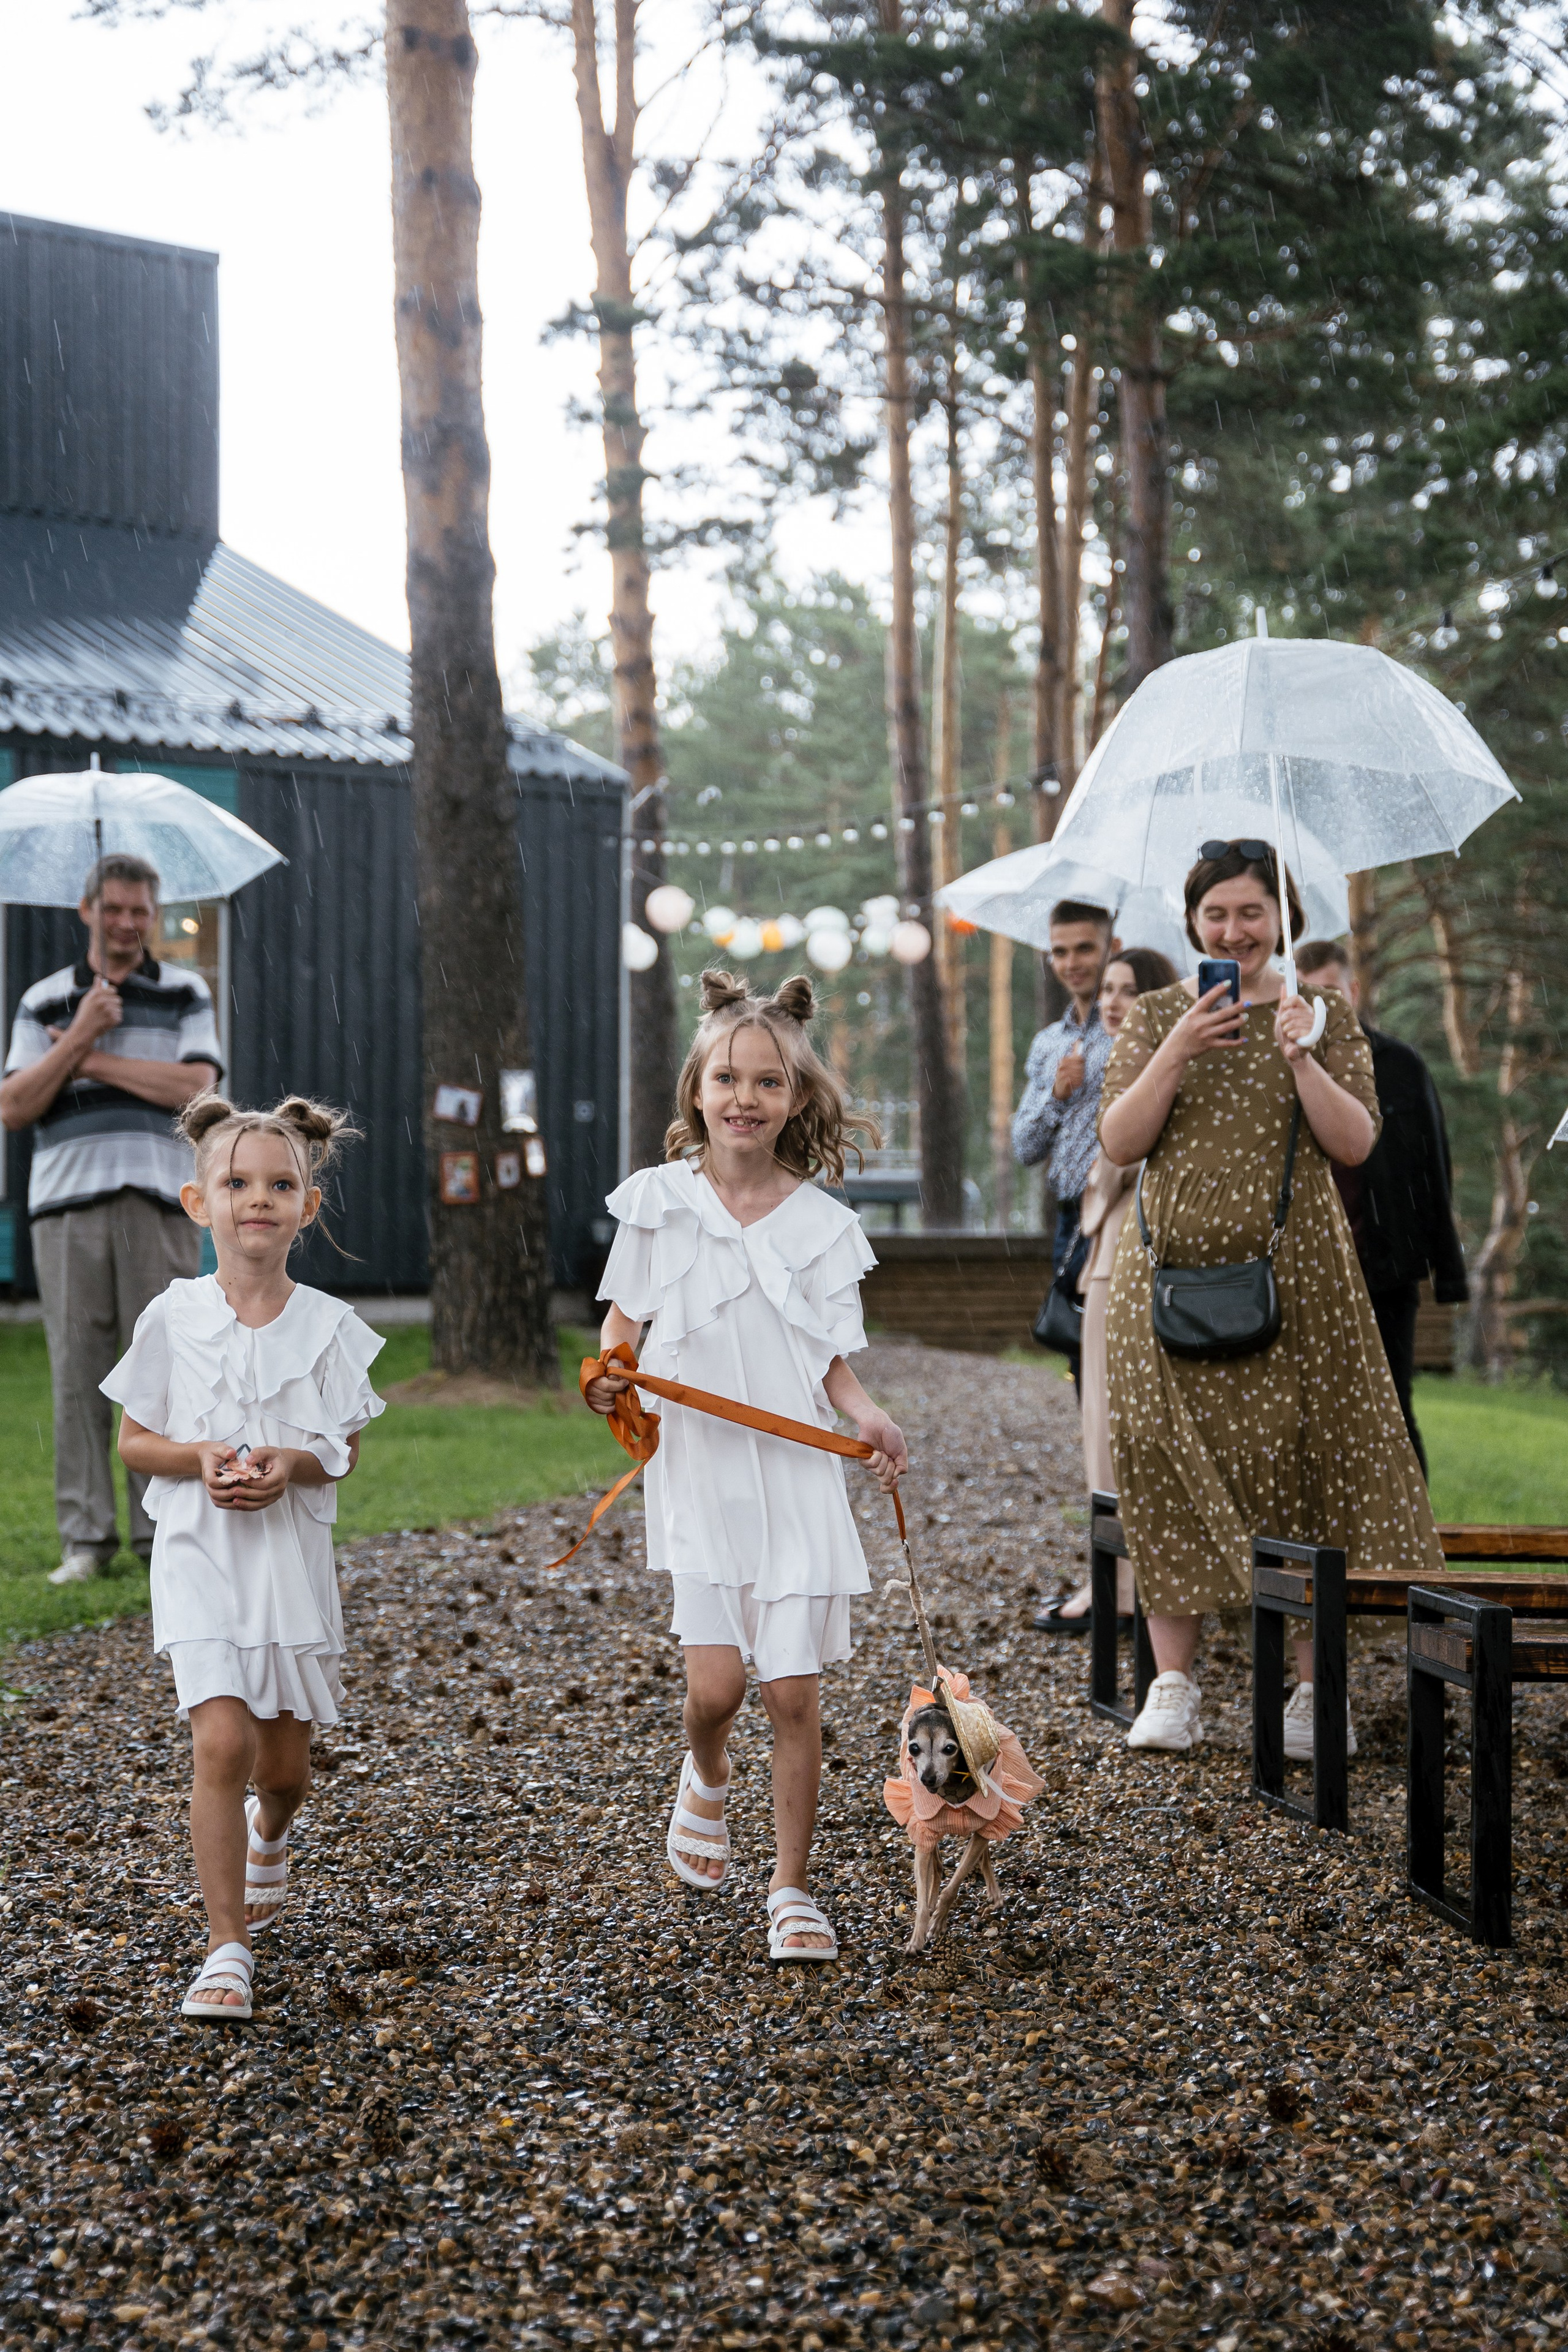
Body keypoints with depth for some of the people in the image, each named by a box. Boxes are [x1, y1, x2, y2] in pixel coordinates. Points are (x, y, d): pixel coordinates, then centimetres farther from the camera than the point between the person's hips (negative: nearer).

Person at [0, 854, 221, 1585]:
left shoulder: (185, 994, 11)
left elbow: (196, 1088, -5)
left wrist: (95, 1060, -4)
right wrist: (78, 1036, -6)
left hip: (159, 1201, -1)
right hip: (67, 1201, 1)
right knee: (76, 1369, -1)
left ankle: (164, 1532, 2)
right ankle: (85, 1537, 4)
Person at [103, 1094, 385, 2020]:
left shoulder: (329, 1325, -2)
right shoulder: (173, 1318, -4)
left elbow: (347, 1450, 2)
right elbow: (134, 1440, 3)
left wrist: (290, 1464, -18)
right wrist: (200, 1457, -16)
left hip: (293, 1554, 2)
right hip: (200, 1555, -2)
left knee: (284, 1760, 12)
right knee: (222, 1743, -15)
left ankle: (267, 1835, 49)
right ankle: (228, 1947, -5)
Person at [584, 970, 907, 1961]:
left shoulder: (823, 1225, 1)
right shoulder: (658, 1201, 1)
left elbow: (832, 1362, 5)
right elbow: (625, 1317, 11)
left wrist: (868, 1417, -15)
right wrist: (609, 1377, -10)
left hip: (797, 1471, 0)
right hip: (697, 1466, 0)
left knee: (794, 1689, -1)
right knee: (716, 1680, -9)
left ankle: (793, 1890, 15)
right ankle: (707, 1781, 27)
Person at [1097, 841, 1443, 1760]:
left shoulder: (1325, 1016, 6)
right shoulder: (1156, 1016, 9)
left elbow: (1357, 1144, -3)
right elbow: (1120, 1142, -1)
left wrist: (1300, 1058, -16)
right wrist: (1178, 1052, -12)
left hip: (1294, 1276, -1)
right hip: (1174, 1272, 1)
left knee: (1306, 1461, -3)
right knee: (1174, 1464, -1)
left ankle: (1317, 1691, 5)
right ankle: (1174, 1684, 8)